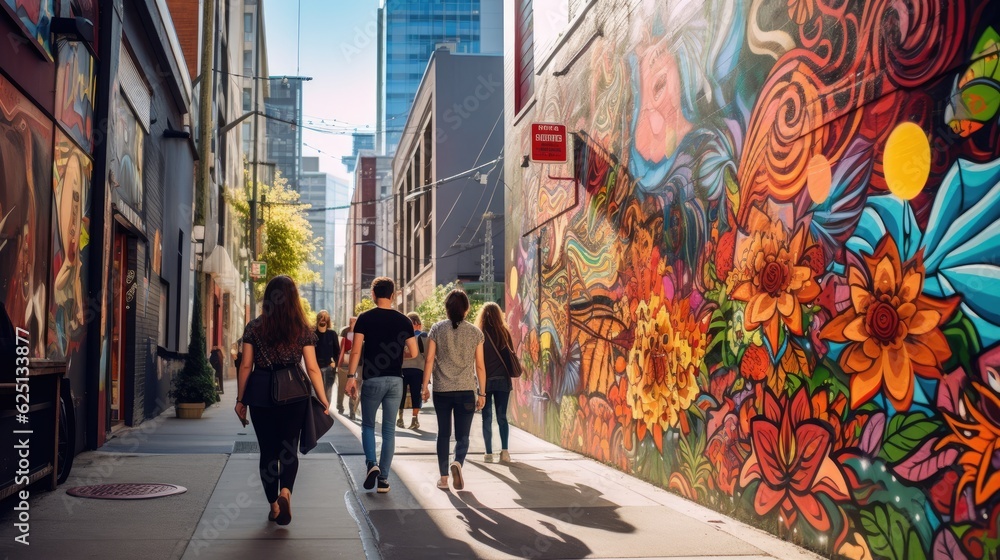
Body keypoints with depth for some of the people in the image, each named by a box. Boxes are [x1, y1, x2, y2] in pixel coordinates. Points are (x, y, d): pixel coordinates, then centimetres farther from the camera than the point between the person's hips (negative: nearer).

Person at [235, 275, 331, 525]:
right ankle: (285, 493, -15)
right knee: (289, 449, 10)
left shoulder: (254, 327, -1)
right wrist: (323, 400, 3)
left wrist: (240, 399, 8)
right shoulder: (303, 330, -1)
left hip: (261, 394, 0)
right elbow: (312, 368, -2)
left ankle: (274, 506, 18)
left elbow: (245, 366, 0)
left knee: (268, 450, 12)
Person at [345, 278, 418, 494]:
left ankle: (371, 463, -7)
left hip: (372, 380, -2)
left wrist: (351, 376, -5)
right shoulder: (403, 320, 3)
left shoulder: (365, 318, -4)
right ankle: (383, 478, 8)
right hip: (395, 381, 2)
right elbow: (413, 353, 3)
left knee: (368, 425, 14)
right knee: (389, 429, 8)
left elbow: (356, 350, -10)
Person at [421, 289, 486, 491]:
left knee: (443, 433, 12)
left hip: (442, 390, 1)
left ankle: (443, 477, 13)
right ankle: (458, 462, -23)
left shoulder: (437, 329, 0)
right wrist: (482, 393, 8)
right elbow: (479, 366, 2)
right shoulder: (475, 332, 1)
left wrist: (425, 386, 5)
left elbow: (429, 360, -2)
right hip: (466, 391, -1)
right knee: (462, 435, 5)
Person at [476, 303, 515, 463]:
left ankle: (489, 453, 5)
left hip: (485, 380, -2)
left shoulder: (479, 334, -6)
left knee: (487, 418, 5)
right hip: (503, 380, 2)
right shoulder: (505, 333, 2)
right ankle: (504, 450, -2)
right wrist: (510, 379, 12)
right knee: (502, 416, 9)